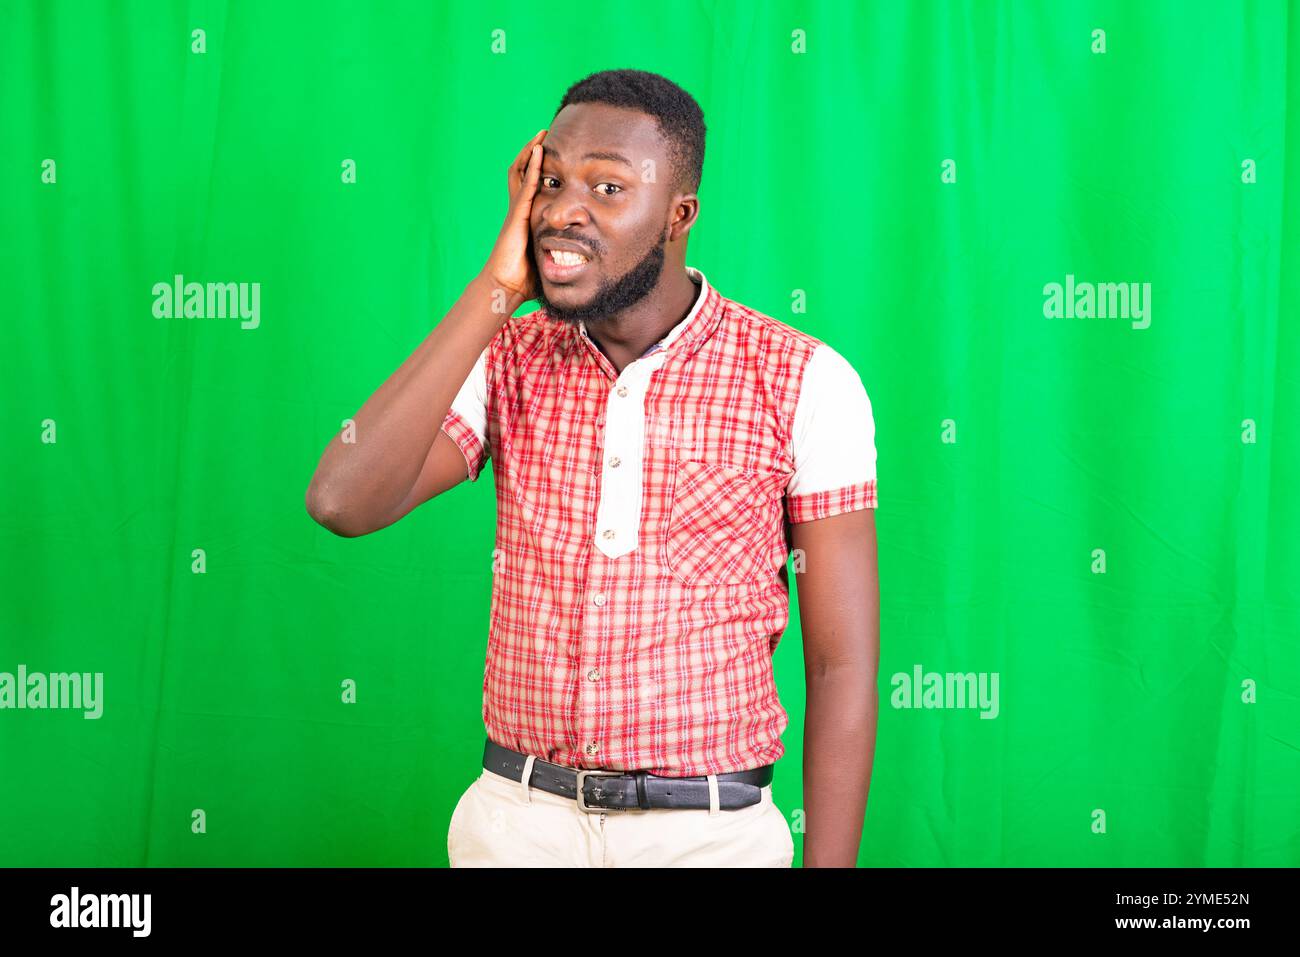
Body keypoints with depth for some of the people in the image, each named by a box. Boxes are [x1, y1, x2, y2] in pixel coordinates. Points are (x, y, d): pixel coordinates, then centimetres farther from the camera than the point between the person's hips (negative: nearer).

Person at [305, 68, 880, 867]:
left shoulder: (805, 382, -9)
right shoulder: (506, 360, 0)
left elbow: (842, 666, -8)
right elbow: (342, 501, -17)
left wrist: (828, 863, -11)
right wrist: (496, 289, -15)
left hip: (710, 831, -2)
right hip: (514, 823, 3)